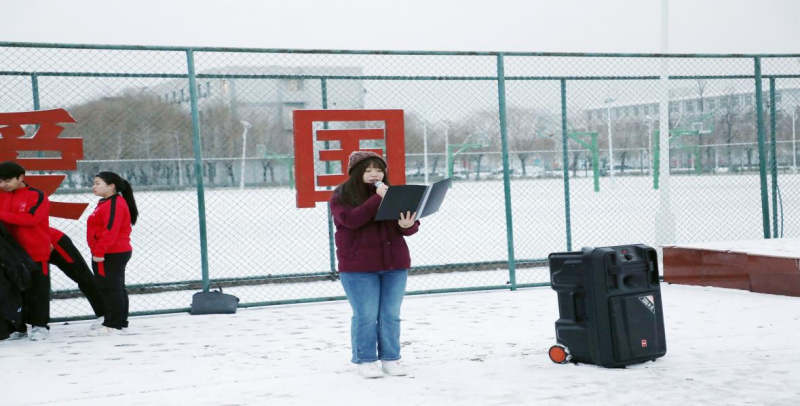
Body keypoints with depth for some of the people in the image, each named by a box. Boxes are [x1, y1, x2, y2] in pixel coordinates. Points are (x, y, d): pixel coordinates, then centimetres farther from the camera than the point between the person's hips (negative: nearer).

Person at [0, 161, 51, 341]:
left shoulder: (37, 196, -10)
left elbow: (31, 218, -23)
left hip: (36, 253, -6)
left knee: (38, 290, 2)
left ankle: (40, 326, 8)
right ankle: (18, 327, 17)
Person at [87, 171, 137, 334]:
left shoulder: (114, 205, -18)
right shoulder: (107, 203, 17)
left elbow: (110, 231, -26)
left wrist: (99, 252, -25)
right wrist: (99, 252, 21)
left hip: (112, 255, -11)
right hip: (112, 254, 11)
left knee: (111, 288, -7)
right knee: (116, 288, 15)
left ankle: (113, 324, -3)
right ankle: (119, 321, 23)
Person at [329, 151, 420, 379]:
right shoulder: (341, 197, -1)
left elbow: (412, 226, 4)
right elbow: (350, 219, -20)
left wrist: (407, 225, -20)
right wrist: (377, 198, -24)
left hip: (394, 265, 4)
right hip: (358, 268, -4)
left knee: (391, 315, 6)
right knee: (365, 316, -2)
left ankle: (390, 358, 16)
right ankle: (365, 360, 9)